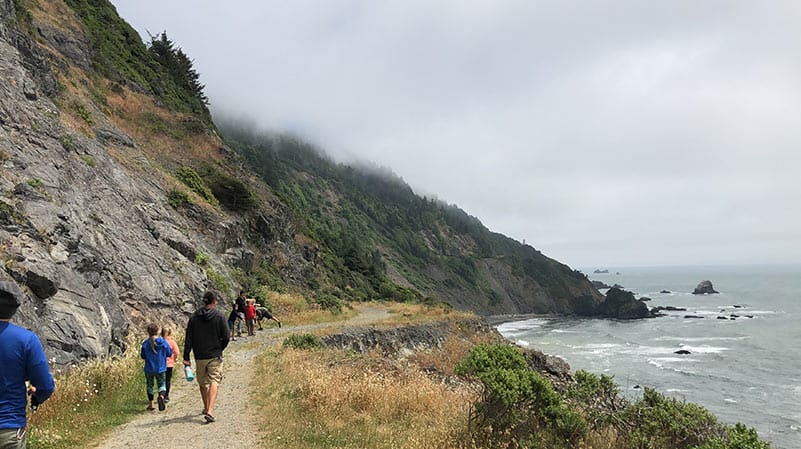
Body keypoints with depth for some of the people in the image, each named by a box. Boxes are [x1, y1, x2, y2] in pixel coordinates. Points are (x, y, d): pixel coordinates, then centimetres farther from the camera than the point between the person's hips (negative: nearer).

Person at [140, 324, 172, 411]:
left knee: (149, 385, 16)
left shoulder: (145, 343, -9)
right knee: (162, 385, 9)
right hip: (161, 369, 0)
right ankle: (161, 396, -22)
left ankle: (150, 404, 20)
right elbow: (170, 354, -1)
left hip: (149, 369, 1)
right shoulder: (163, 342, -9)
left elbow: (143, 356, 0)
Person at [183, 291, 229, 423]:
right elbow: (226, 337, -9)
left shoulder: (194, 317, 2)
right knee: (214, 382, -6)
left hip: (199, 357, 4)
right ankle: (210, 411, -21)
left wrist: (186, 357, 2)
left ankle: (206, 408, 34)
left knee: (203, 383, 18)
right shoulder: (219, 317, -7)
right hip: (215, 356, -3)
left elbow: (188, 339, 0)